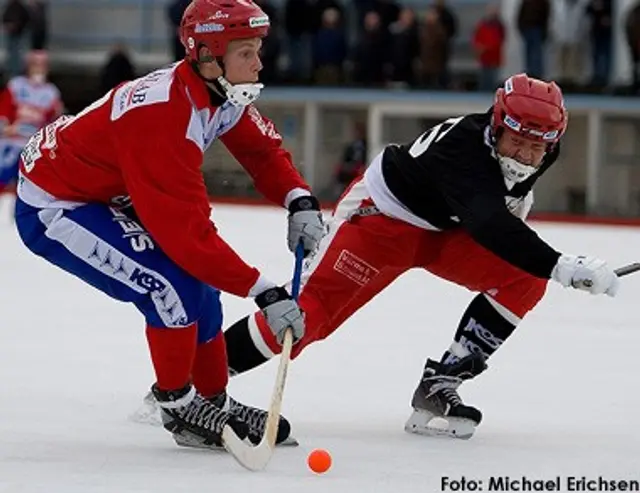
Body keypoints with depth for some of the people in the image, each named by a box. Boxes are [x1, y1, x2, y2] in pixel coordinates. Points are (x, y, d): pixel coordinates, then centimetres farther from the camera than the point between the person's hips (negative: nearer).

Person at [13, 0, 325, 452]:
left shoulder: (221, 93, -9)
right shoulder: (161, 116, -36)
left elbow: (262, 147, 9)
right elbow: (188, 231, -36)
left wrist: (300, 200, -11)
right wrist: (263, 291, -35)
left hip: (110, 200, 9)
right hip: (52, 210, -9)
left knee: (200, 284, 6)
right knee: (174, 285, -21)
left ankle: (214, 402, 21)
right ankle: (179, 407, -3)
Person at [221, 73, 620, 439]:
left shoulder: (541, 151, -13)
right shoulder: (462, 146, -38)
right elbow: (489, 225, -52)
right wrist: (559, 265, -60)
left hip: (446, 230, 8)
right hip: (383, 214, -7)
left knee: (525, 282, -11)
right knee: (314, 308, -15)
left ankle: (438, 385, -7)